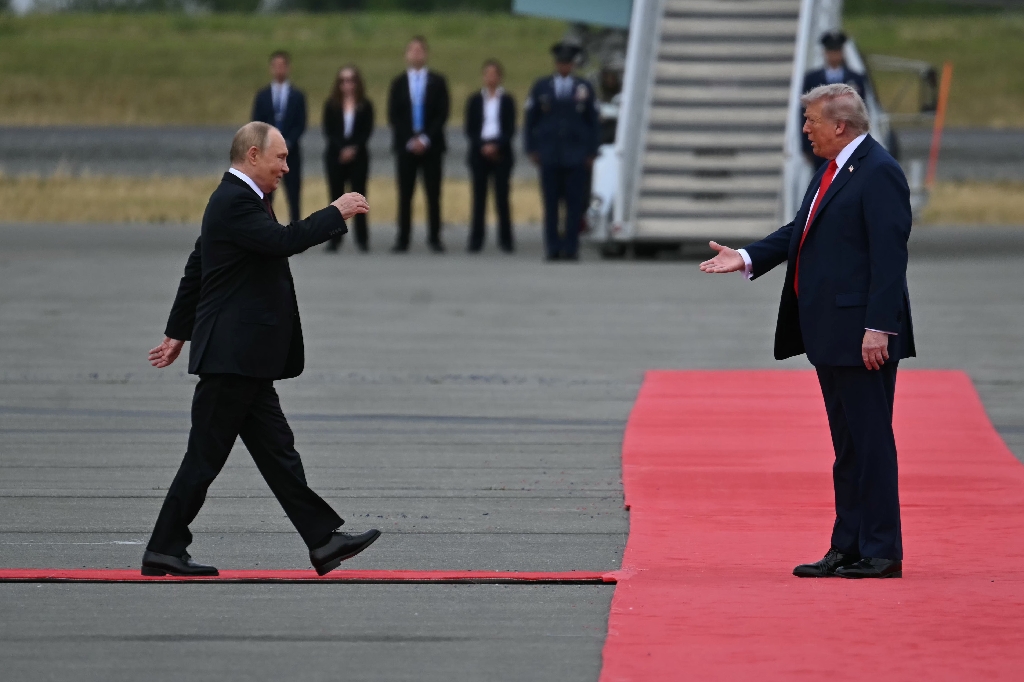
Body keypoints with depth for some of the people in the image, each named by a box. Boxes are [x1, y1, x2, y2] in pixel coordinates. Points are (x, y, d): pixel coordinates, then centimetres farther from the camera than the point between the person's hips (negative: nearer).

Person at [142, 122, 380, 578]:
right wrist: (337, 214, -16)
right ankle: (164, 552, 2)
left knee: (277, 451, 8)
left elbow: (195, 272, 23)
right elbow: (283, 241, -27)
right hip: (232, 354, -10)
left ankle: (323, 540, 7)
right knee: (206, 456, -4)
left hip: (243, 358, 10)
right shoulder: (235, 201, -15)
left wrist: (178, 334, 28)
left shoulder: (234, 199, 17)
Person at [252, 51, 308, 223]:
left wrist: (288, 143, -14)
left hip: (291, 152, -1)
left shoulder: (297, 96, 6)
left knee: (293, 197, 0)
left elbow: (301, 125, 0)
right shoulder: (262, 96, 8)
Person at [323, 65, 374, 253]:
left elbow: (367, 131, -1)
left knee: (359, 195, -2)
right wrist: (342, 149, -12)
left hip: (358, 156, -1)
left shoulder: (365, 106, 5)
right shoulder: (331, 105, 7)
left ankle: (362, 238, 1)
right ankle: (335, 239, 3)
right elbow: (328, 131, 1)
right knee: (336, 197, 1)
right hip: (335, 155, 1)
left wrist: (354, 149, -15)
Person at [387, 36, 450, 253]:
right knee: (404, 194, -1)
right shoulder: (398, 83, 8)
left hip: (431, 145, 0)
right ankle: (402, 239, 0)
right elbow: (393, 116, 3)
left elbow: (442, 114, 0)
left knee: (433, 194, 0)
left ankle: (434, 237, 5)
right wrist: (410, 141, -8)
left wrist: (426, 139, -11)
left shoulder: (438, 82, 6)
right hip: (405, 145, 0)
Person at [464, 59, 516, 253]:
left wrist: (496, 146, -14)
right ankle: (476, 240, 0)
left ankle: (506, 240, 0)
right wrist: (482, 146, -11)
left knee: (502, 196, -3)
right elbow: (470, 129, 4)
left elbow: (510, 129, 1)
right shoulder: (475, 100, 8)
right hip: (479, 153, 1)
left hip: (501, 153, -1)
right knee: (479, 197, -1)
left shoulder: (507, 100, 5)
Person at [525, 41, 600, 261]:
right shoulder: (540, 87, 9)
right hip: (549, 156, 0)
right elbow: (530, 120, 11)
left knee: (575, 204, -4)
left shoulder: (584, 88, 8)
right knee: (551, 203, -1)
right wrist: (531, 150, 3)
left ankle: (570, 248, -1)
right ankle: (553, 248, 2)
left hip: (576, 157, 0)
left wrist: (591, 152, 2)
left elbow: (594, 122, 9)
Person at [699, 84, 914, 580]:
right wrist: (747, 258, 5)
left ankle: (882, 552, -1)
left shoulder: (879, 173, -14)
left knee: (870, 441, -5)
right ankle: (848, 548, 18)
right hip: (830, 334, 10)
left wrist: (878, 329, -22)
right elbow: (799, 232, 18)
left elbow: (889, 256, -19)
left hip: (863, 335, -10)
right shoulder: (832, 171, 16)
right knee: (847, 445, 13)